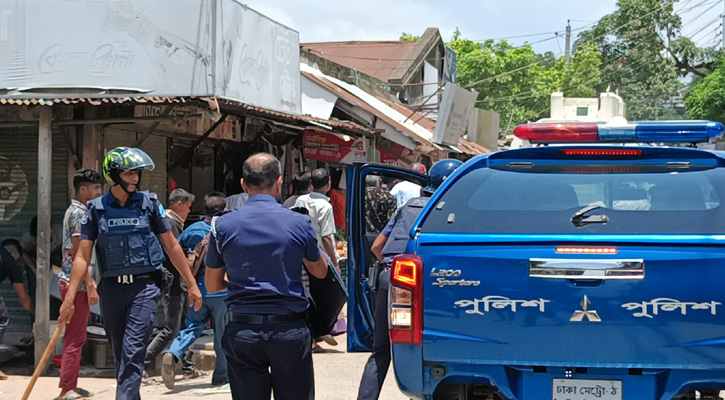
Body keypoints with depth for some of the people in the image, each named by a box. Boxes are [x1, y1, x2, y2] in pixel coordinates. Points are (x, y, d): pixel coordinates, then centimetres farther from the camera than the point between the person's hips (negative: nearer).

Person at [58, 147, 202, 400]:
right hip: (111, 288, 2)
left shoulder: (149, 204, 4)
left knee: (133, 351, -13)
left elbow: (172, 247, 9)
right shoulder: (96, 209, 6)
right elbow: (82, 256, 4)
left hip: (145, 287, -2)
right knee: (120, 354, 11)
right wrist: (69, 299, -2)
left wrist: (192, 284, 8)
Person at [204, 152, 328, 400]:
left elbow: (212, 285, 7)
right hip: (291, 332, -1)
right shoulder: (298, 223, -4)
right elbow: (320, 271, 13)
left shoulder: (223, 225, -2)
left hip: (242, 332, 1)